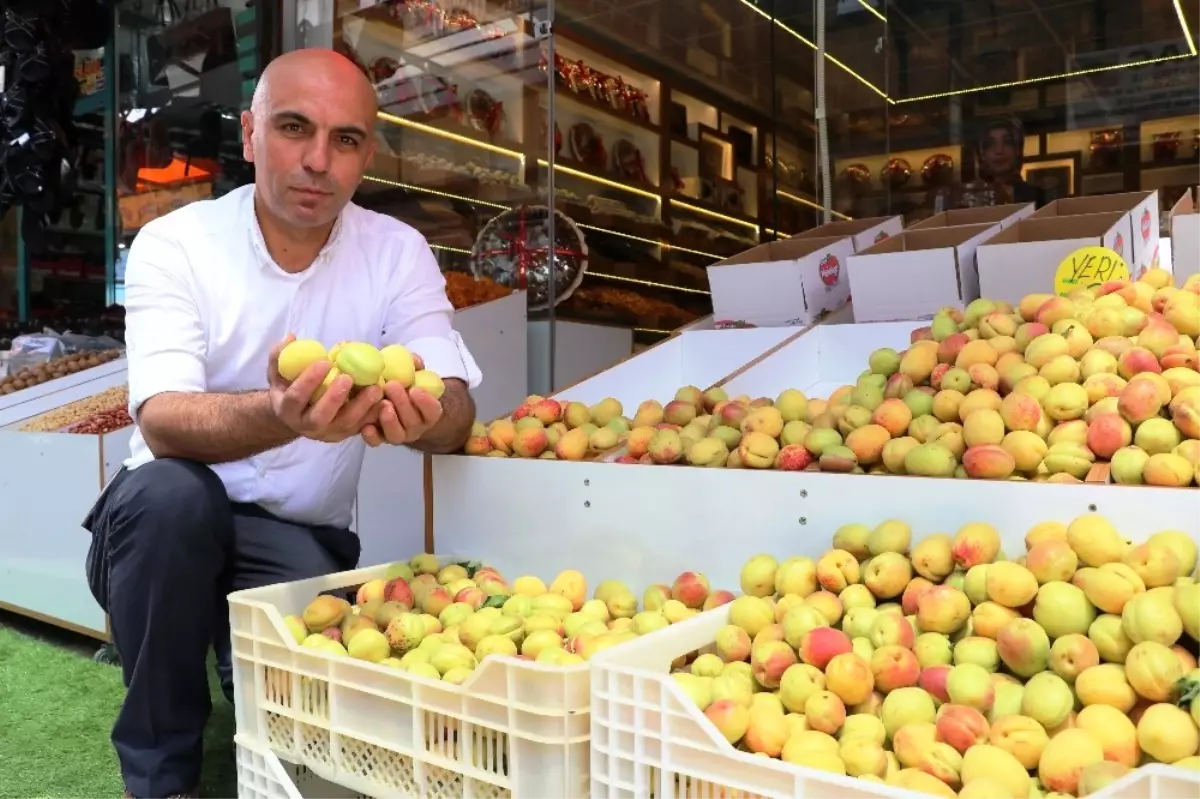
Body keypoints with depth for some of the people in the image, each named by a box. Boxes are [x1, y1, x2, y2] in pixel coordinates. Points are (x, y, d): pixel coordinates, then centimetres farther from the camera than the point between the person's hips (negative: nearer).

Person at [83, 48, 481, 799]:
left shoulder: (398, 252, -5)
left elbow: (457, 415, -16)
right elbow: (162, 423, -25)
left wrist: (420, 415, -41)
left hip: (301, 538, 1)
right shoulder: (173, 244, -11)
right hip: (168, 524, 0)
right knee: (169, 492, -33)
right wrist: (282, 417, -47)